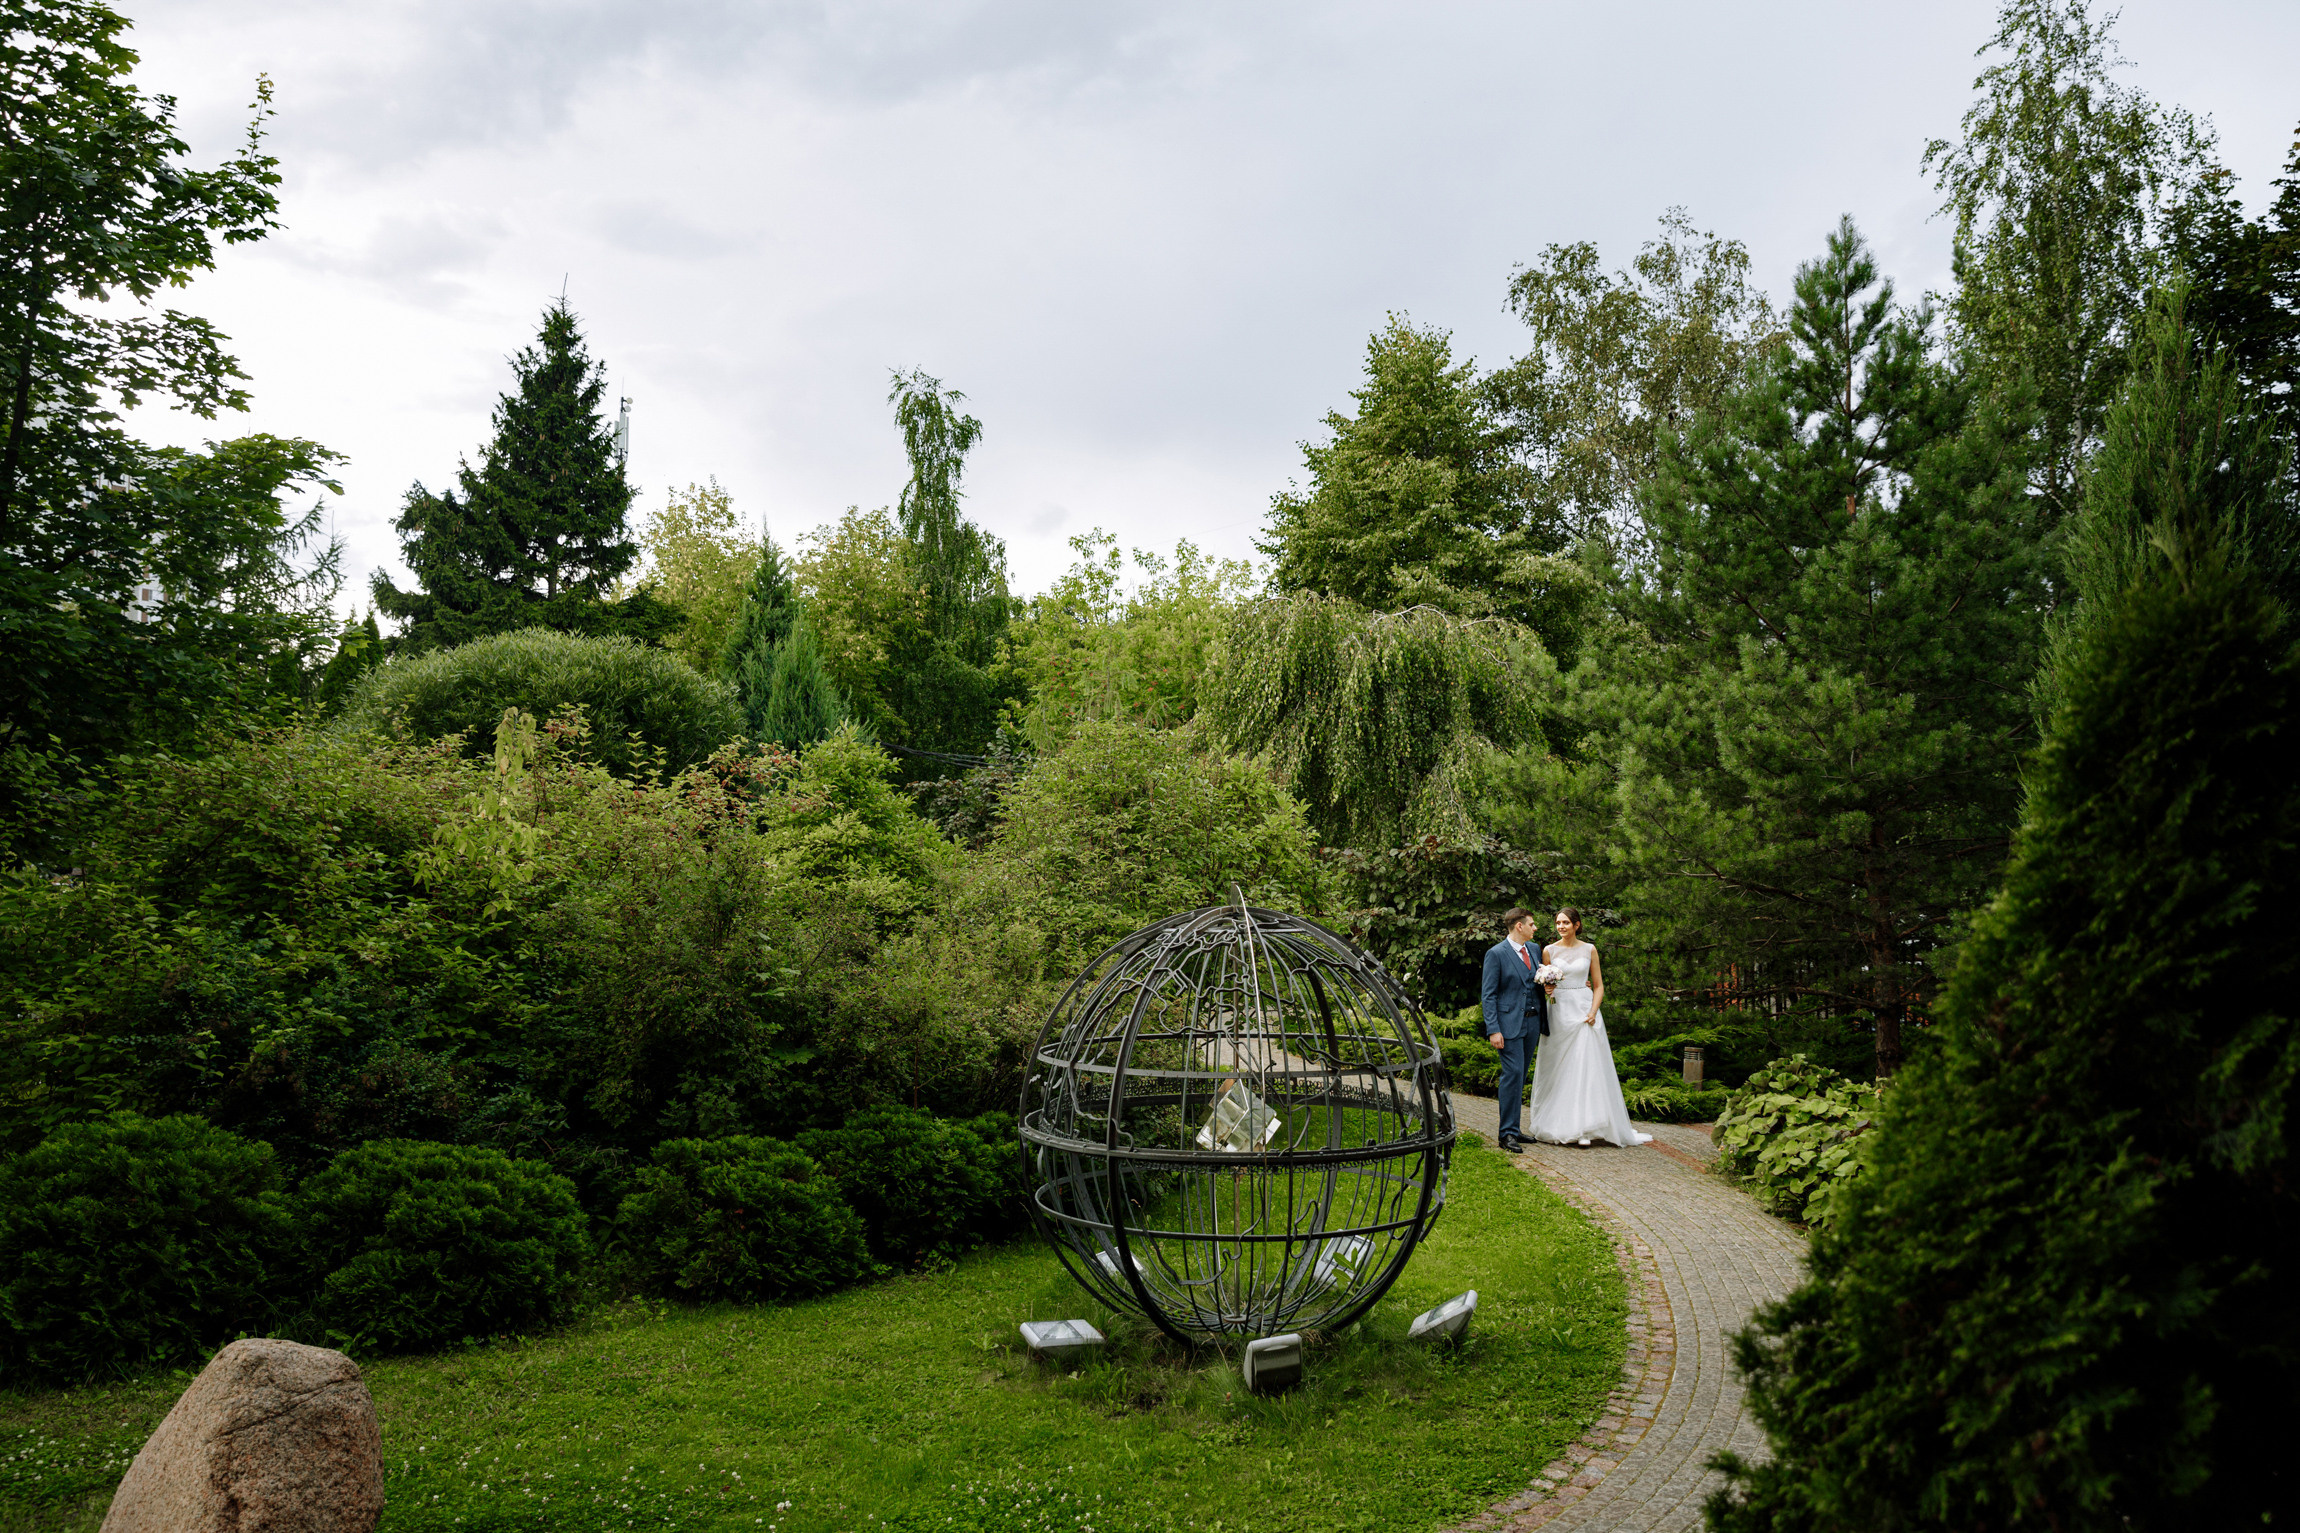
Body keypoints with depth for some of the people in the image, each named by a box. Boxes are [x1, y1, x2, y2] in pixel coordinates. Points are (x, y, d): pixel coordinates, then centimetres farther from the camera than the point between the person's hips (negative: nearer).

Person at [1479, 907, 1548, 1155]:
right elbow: (1488, 994, -9)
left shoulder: (1533, 949, 12)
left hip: (1532, 1022, 6)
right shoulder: (1496, 954, -8)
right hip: (1509, 1024, -6)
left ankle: (1513, 1127, 19)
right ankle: (1508, 1133, -6)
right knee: (1513, 1074, -11)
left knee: (1520, 1076, 11)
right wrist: (1493, 1030, -16)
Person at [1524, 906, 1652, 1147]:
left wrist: (1593, 1012, -9)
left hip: (1585, 1012, 0)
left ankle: (1585, 1126, -5)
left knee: (1589, 1067, -6)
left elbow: (1598, 985, 6)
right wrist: (1547, 988, -13)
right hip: (1559, 1012, 0)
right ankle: (1561, 1125, 7)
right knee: (1560, 1070, 1)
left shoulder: (1589, 950, 5)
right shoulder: (1549, 950, 4)